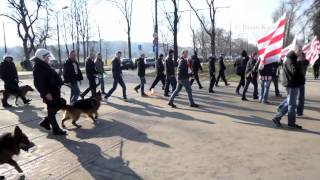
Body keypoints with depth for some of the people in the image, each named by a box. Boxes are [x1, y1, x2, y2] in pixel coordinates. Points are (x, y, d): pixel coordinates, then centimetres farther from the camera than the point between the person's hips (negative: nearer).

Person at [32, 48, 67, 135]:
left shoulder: (44, 66, 16)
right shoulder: (38, 68, -16)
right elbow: (38, 83, -25)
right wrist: (46, 93, -31)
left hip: (53, 91, 10)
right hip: (49, 93, -10)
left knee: (62, 103, 17)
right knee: (52, 110, -1)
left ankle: (45, 122, 26)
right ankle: (56, 130, 11)